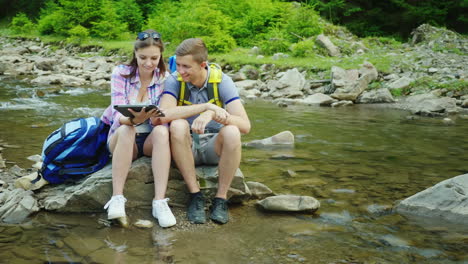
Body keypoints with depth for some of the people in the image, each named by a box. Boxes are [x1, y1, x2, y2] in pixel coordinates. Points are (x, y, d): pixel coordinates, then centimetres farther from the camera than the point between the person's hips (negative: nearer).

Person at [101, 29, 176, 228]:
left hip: (151, 140, 1)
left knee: (162, 131, -33)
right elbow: (117, 114, -15)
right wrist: (133, 120, -39)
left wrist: (156, 119, -34)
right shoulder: (121, 73, -6)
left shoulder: (166, 79, -2)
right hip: (121, 138, -1)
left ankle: (160, 201, -38)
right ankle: (117, 199, -36)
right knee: (126, 130, -35)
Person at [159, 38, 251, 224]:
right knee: (178, 125, -32)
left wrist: (212, 114, -40)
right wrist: (206, 106, -36)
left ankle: (221, 198, -16)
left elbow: (245, 125, -22)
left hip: (214, 146, 0)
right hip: (186, 146, 0)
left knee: (232, 132, -32)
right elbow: (163, 115, -30)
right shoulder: (175, 80, -10)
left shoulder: (222, 81, -11)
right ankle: (195, 195, -21)